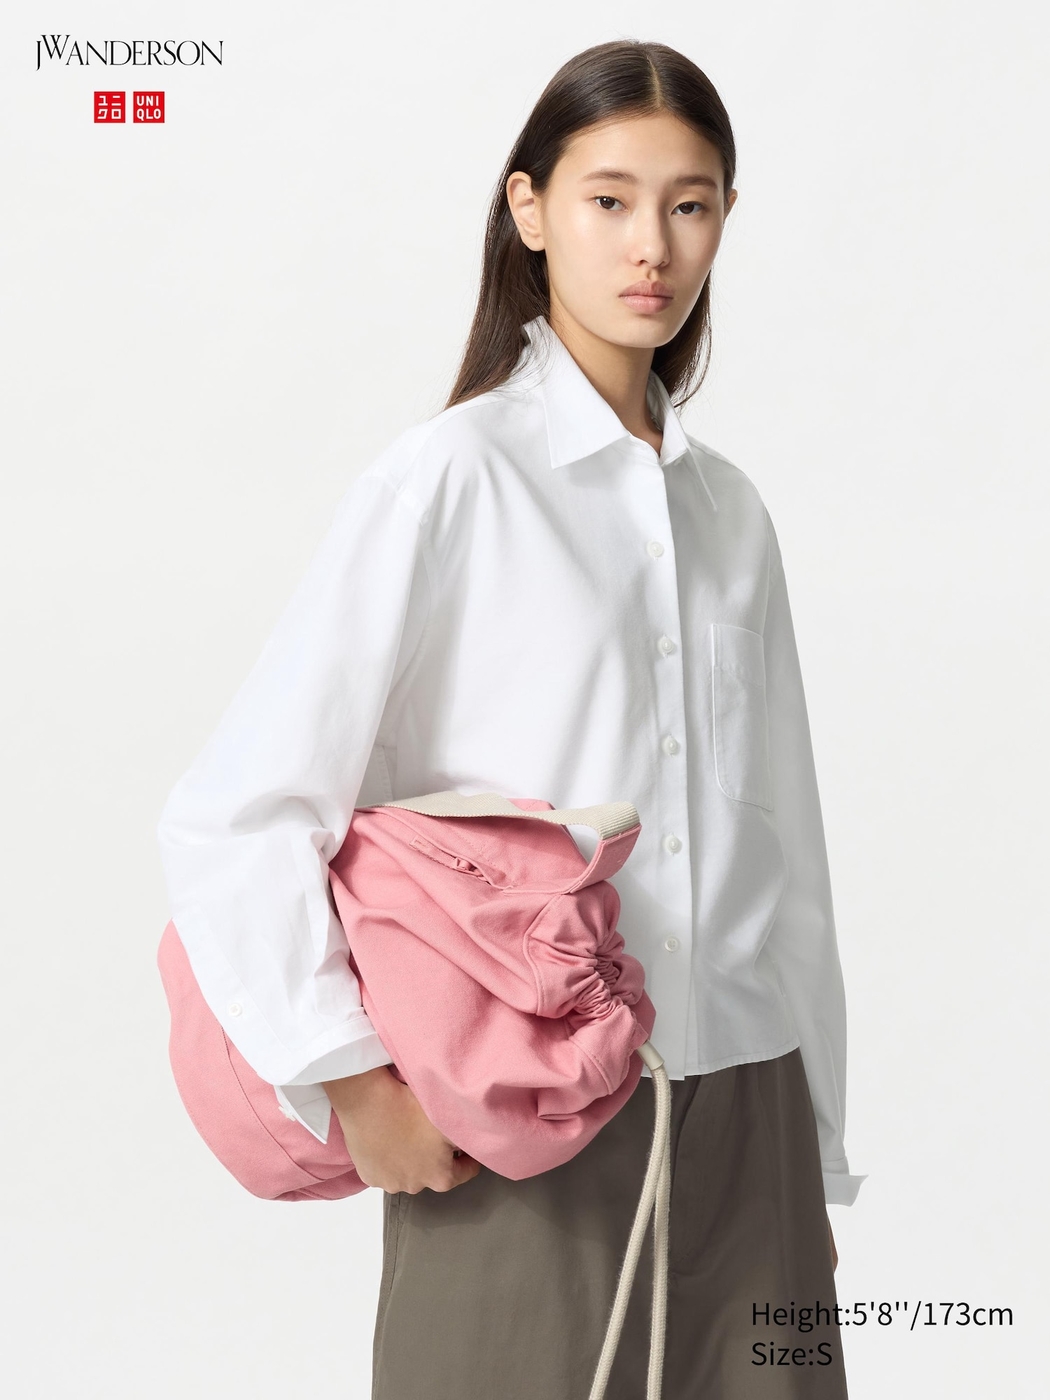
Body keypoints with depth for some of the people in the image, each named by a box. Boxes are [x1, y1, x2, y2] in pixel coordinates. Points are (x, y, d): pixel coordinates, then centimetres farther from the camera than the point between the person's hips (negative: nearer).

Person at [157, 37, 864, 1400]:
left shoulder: (728, 508, 9)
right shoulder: (452, 481, -8)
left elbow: (781, 848, 12)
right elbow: (230, 817, -12)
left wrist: (815, 1159, 13)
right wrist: (352, 1081, -13)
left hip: (743, 1124, 5)